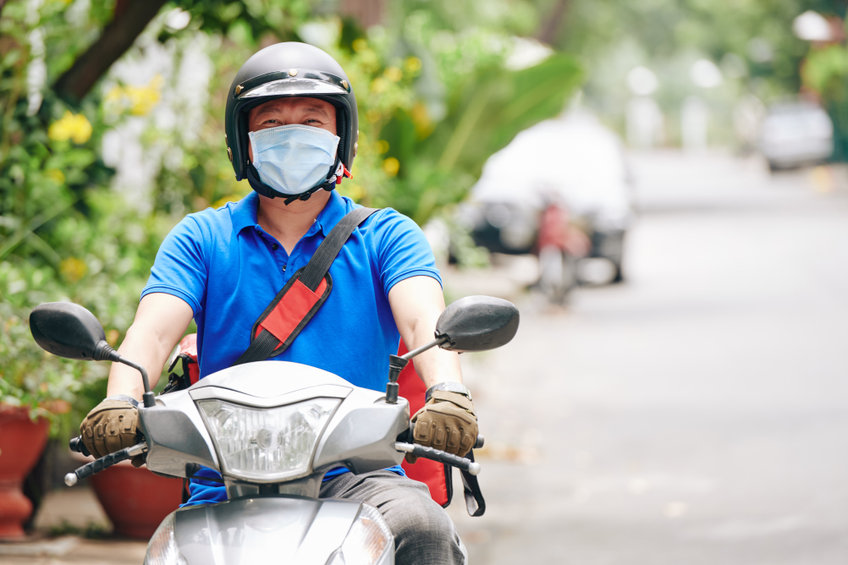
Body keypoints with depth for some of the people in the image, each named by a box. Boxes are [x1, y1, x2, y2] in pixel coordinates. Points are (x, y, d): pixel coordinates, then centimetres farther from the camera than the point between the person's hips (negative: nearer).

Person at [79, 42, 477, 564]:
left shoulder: (386, 236, 11)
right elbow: (154, 329, -2)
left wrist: (446, 393, -32)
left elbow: (423, 319, -8)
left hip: (355, 477, -1)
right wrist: (120, 402, -26)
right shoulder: (201, 238, 14)